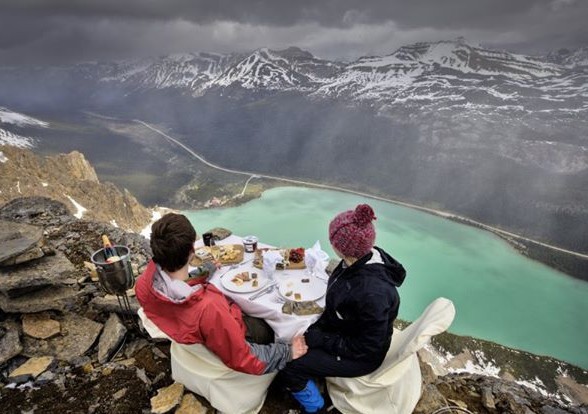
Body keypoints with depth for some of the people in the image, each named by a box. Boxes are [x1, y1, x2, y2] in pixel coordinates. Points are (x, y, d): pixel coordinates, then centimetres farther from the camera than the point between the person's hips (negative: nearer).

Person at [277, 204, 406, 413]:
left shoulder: (372, 292, -39)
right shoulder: (363, 258, -15)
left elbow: (368, 347, -25)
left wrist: (321, 340, -20)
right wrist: (315, 329, -2)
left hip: (361, 356, -7)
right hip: (342, 331, 7)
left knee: (286, 366, -8)